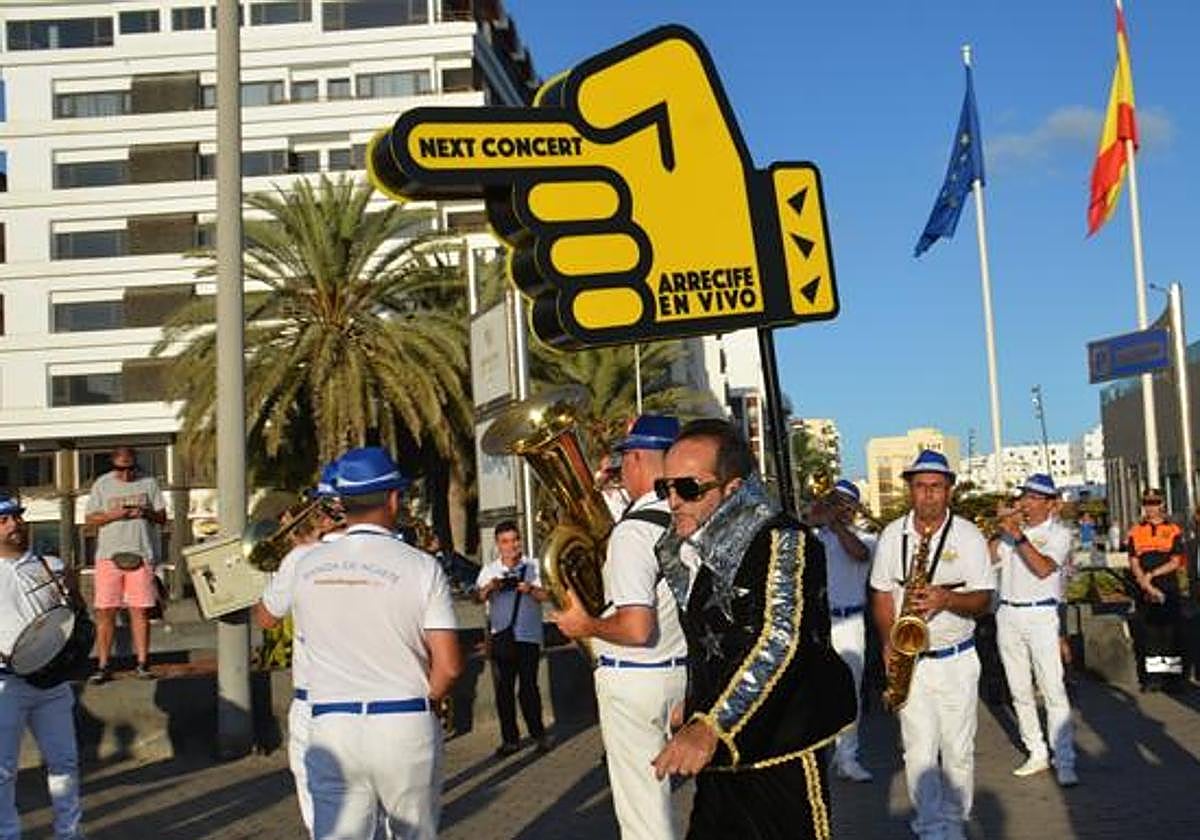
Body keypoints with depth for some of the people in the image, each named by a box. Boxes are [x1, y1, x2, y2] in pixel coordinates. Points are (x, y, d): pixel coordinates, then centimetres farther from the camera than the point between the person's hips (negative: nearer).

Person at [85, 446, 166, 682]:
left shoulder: (149, 483, 8)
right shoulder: (102, 485, 7)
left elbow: (162, 517, 9)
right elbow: (89, 518, 5)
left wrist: (146, 513, -12)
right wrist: (114, 514, -13)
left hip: (141, 555, 0)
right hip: (109, 556, 0)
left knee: (140, 611, 0)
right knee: (105, 612, -1)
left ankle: (142, 663, 7)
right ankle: (102, 666, 5)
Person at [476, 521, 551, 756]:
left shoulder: (533, 567, 5)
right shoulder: (489, 570, 6)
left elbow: (545, 596, -2)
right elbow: (478, 598, -6)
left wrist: (530, 589, -22)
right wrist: (489, 588, -28)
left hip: (528, 636, -2)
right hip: (500, 637, 2)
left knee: (528, 688, -3)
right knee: (503, 690, 3)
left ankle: (538, 734, 10)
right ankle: (510, 739, 11)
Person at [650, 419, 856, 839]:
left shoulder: (782, 541, -16)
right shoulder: (698, 549, 11)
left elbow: (780, 641, -30)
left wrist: (711, 727, -39)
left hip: (780, 752, -8)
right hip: (718, 752, 8)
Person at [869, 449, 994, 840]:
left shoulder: (968, 535, -3)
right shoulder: (892, 534, 2)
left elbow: (983, 600, -5)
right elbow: (882, 595, 8)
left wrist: (947, 599, -25)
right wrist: (889, 644, -6)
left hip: (958, 659, 0)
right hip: (911, 659, 1)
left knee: (958, 750, 7)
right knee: (919, 751, -4)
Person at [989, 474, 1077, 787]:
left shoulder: (1058, 533, -2)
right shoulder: (1010, 529, 10)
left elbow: (1043, 568, -18)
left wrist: (1017, 535, -17)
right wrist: (1001, 530, -6)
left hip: (1040, 616, -5)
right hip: (1008, 616, 5)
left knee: (1053, 690, -11)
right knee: (1020, 692, 9)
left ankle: (1065, 763, -9)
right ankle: (1037, 754, 18)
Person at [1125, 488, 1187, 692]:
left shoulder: (1173, 530, 3)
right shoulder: (1135, 532, 7)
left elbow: (1176, 562, -4)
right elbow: (1134, 564, 1)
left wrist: (1152, 574, -13)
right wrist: (1150, 588, -10)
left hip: (1169, 590, -2)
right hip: (1145, 592, 2)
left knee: (1171, 632, -1)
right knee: (1149, 632, 3)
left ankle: (1173, 675, 3)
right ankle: (1153, 676, 7)